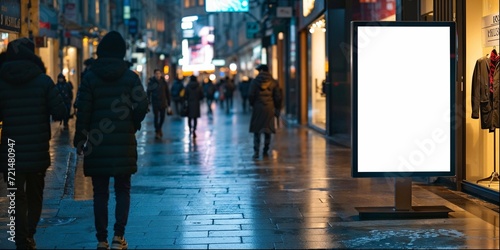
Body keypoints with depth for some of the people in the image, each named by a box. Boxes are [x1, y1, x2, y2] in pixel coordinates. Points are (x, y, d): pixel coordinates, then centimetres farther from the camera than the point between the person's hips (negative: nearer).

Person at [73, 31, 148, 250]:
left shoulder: (90, 77, -2)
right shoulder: (130, 76, -1)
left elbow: (83, 111, -5)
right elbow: (142, 106, -5)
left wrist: (80, 139, 2)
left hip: (97, 143, 0)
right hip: (124, 143, 0)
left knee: (100, 192, 7)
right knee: (122, 190, 11)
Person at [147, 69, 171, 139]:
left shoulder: (164, 82, 2)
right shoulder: (151, 82, -3)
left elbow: (167, 93, 6)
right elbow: (148, 93, -1)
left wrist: (168, 104, 3)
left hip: (163, 102, 2)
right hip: (155, 103, -2)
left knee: (162, 117, 5)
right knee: (156, 117, -6)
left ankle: (159, 128, 30)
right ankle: (157, 132, 2)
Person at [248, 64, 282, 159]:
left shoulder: (255, 81, -2)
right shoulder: (273, 82, 3)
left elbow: (251, 95, -4)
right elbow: (278, 97, 3)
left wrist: (252, 104, 13)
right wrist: (277, 108, 14)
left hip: (258, 108, -2)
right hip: (269, 109, 2)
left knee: (257, 131, 2)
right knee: (268, 131, 10)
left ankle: (256, 152, -8)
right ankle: (265, 151, 12)